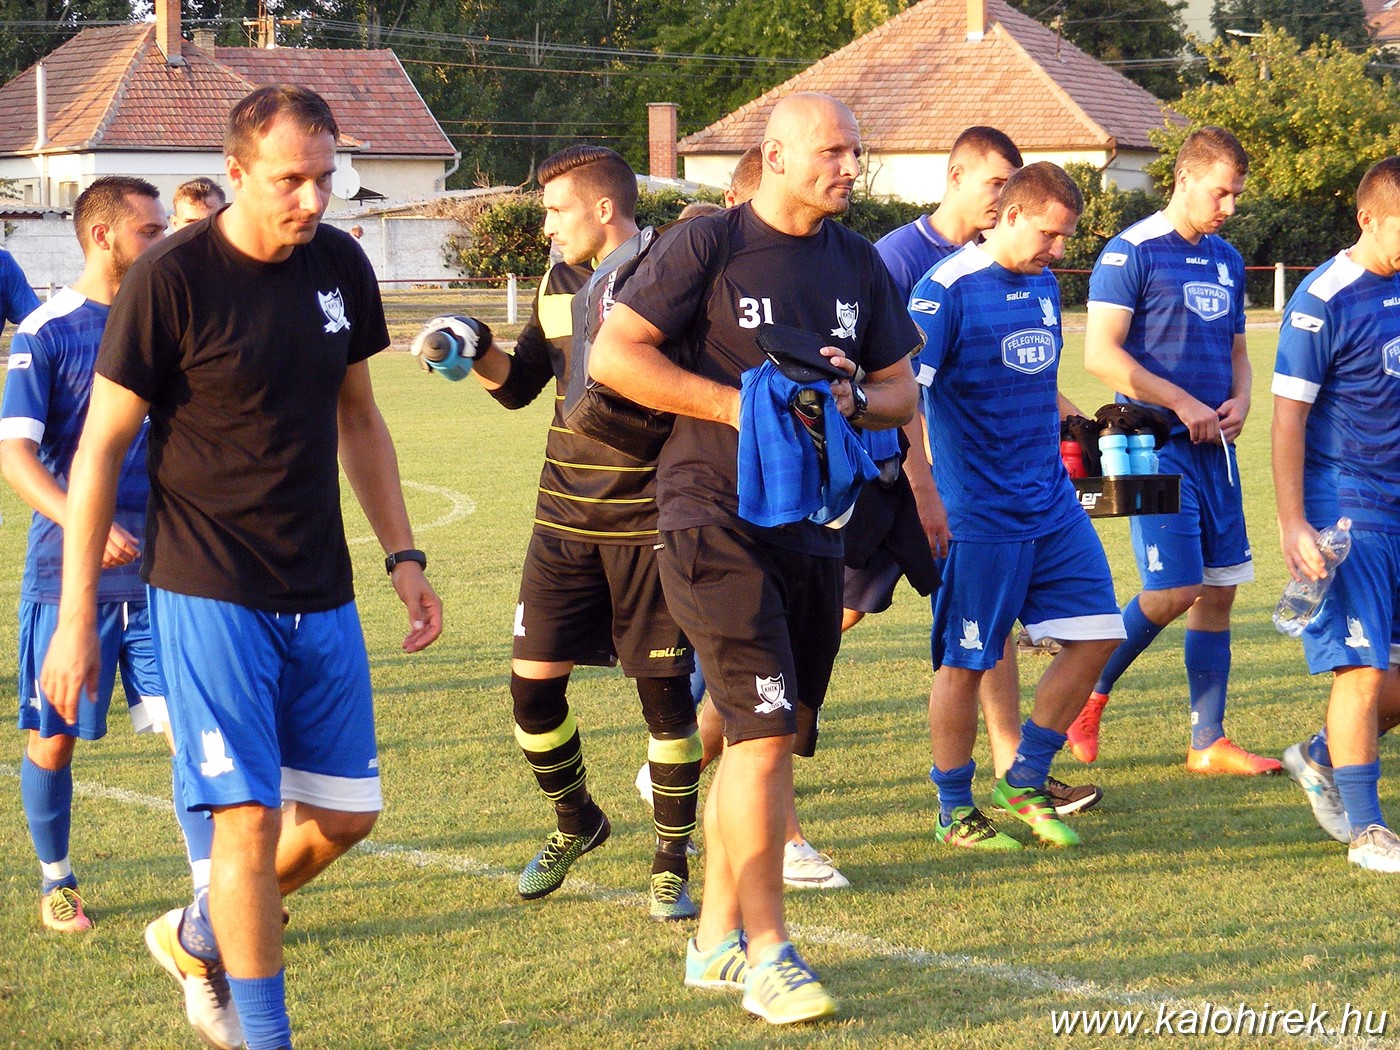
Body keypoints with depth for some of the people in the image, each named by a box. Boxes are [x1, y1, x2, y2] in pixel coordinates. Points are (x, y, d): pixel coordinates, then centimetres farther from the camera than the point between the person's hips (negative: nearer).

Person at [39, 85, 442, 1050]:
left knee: (346, 811, 9)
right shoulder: (172, 281, -13)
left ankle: (197, 937, 32)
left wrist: (404, 554, 13)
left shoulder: (341, 266, 3)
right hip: (209, 596, -6)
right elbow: (102, 445, -7)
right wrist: (76, 617, -8)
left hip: (321, 597, 6)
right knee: (250, 816, -9)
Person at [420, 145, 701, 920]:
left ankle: (672, 863, 13)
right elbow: (520, 385, 20)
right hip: (565, 522, 6)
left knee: (665, 689, -1)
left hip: (651, 526, -6)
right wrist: (475, 353, 3)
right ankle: (576, 824, 27)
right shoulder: (558, 286, 11)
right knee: (533, 680, 2)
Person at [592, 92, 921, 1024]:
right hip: (716, 520, -7)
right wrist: (735, 404, -17)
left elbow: (902, 390, 18)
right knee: (764, 731, -14)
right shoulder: (709, 246, -7)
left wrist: (855, 400, -6)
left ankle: (718, 939, 22)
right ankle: (769, 956, -9)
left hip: (814, 527, 7)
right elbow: (613, 354, -10)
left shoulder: (858, 263, 12)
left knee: (768, 738, 11)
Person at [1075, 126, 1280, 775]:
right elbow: (1100, 354, -14)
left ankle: (1208, 742, 11)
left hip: (1214, 447, 7)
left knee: (1218, 590, 5)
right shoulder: (1132, 253, -8)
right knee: (1173, 590, -12)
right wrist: (1183, 405, -16)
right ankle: (1090, 691, 10)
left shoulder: (1226, 260, 15)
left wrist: (1238, 402, 2)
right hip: (1156, 446, -7)